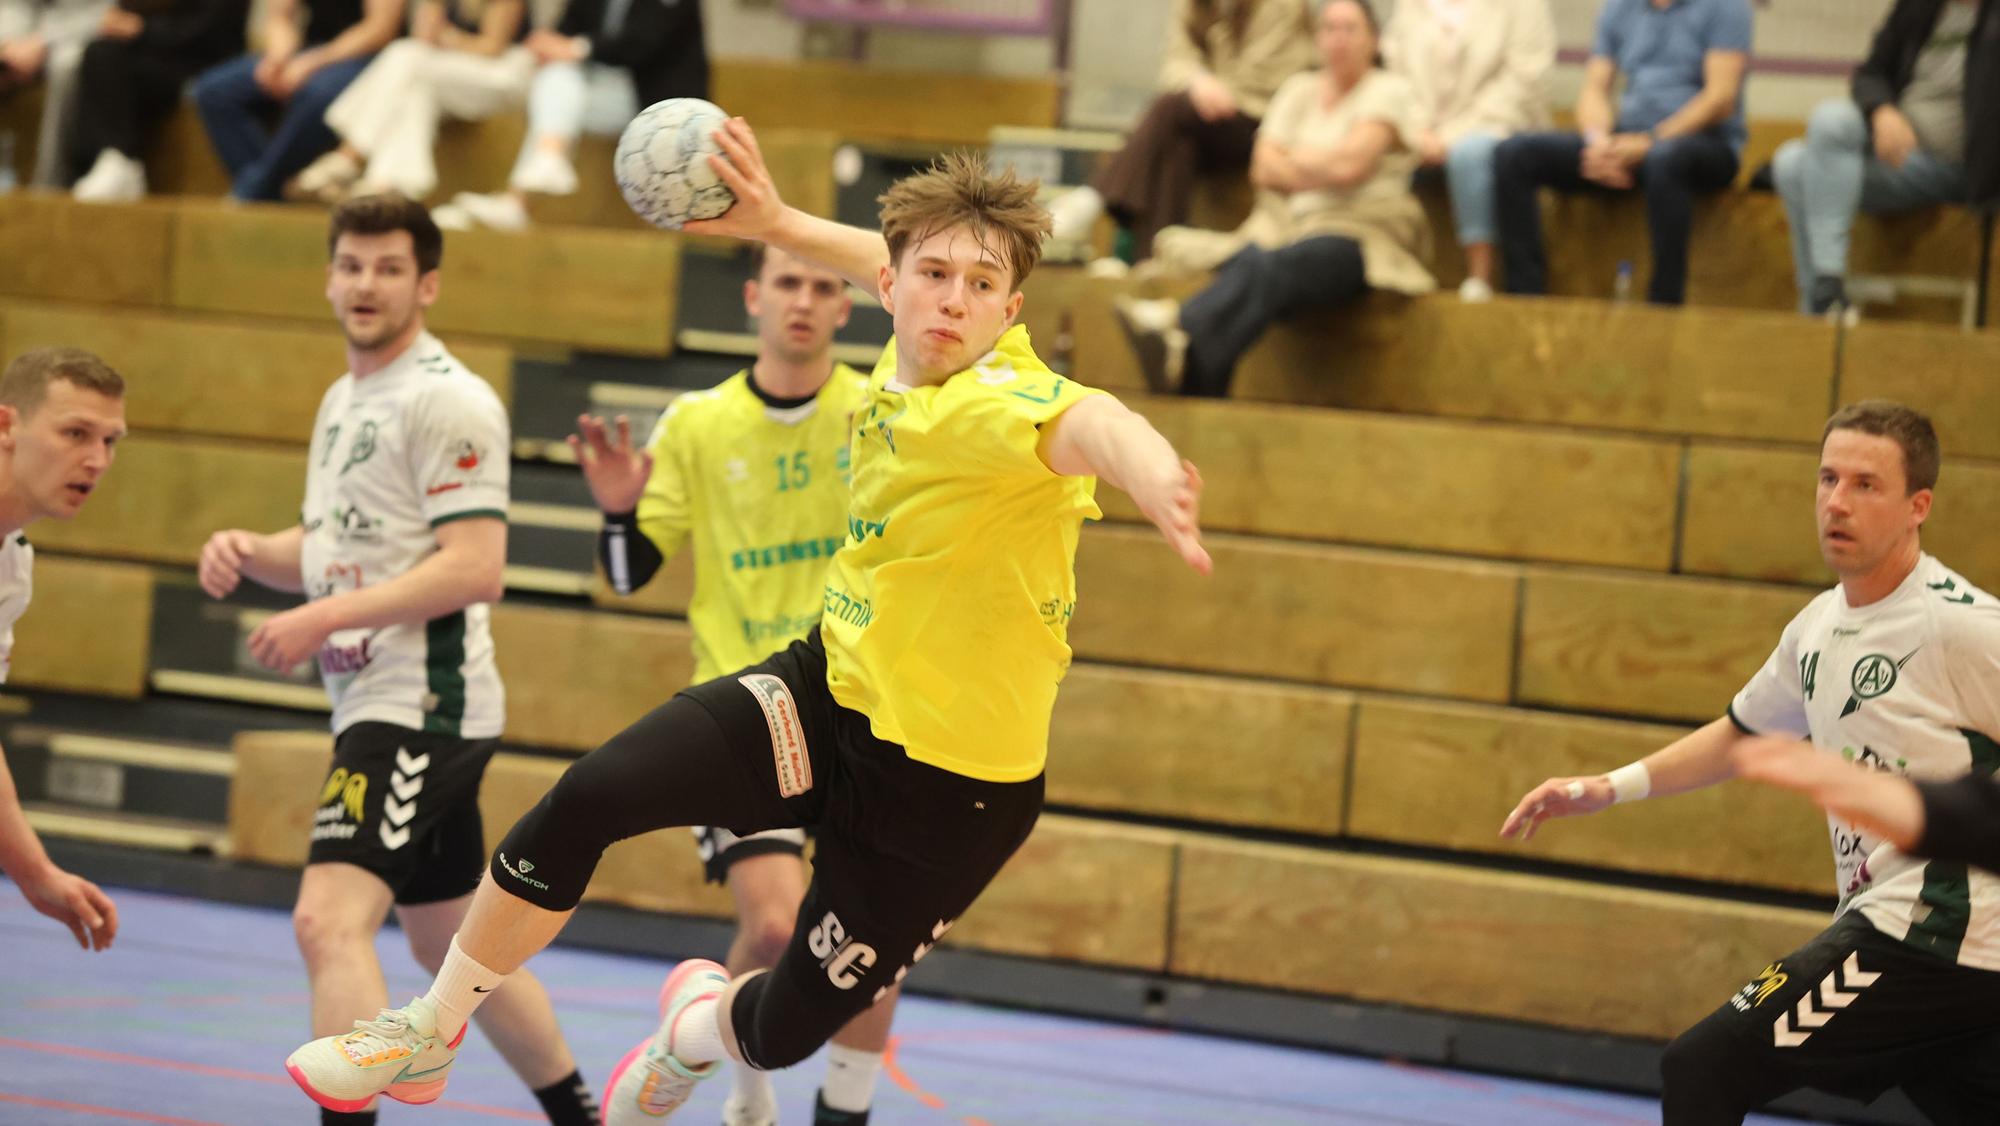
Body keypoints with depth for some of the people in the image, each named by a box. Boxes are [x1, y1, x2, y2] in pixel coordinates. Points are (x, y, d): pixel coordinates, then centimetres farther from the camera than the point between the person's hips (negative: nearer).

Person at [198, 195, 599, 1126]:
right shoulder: (344, 400, 17)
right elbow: (331, 550, 25)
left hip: (422, 706, -10)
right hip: (378, 707, 10)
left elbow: (474, 568, -20)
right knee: (450, 944, 19)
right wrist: (248, 552, 3)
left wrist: (325, 618, -22)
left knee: (329, 920, -22)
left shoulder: (446, 401, -12)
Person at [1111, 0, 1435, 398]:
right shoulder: (1299, 89, 21)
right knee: (1248, 259, -34)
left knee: (1272, 265, -39)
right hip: (1290, 226, 5)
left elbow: (1349, 164, -11)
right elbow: (1264, 169, 10)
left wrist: (1291, 161, 6)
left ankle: (1182, 328, -65)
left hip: (1359, 235, -4)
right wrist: (1322, 172, -2)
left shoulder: (1389, 91, 4)